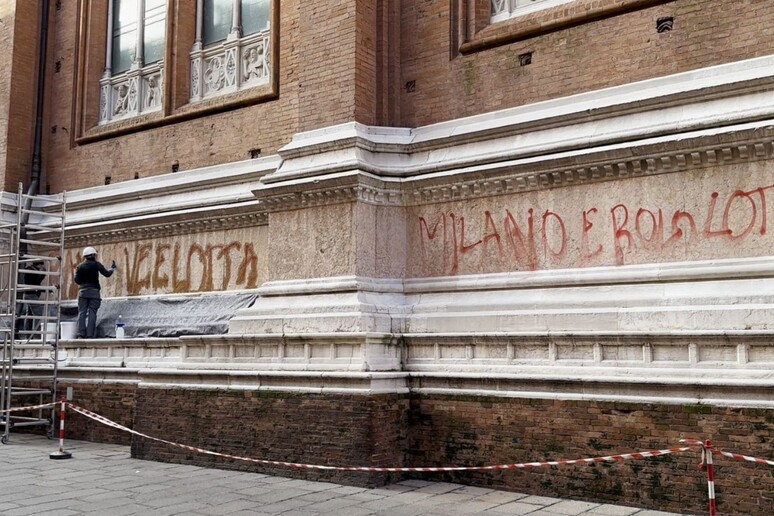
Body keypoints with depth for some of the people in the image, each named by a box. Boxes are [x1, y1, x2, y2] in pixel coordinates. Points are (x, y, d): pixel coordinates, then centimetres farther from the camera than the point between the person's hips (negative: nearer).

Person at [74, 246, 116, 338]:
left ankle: (81, 334, -7)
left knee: (82, 313, 3)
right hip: (94, 291, -2)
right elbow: (107, 274, 0)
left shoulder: (80, 266, 7)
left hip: (82, 291, 2)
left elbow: (77, 280, 5)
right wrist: (112, 268, 18)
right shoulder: (96, 264, -1)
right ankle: (90, 334, -8)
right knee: (92, 313, -2)